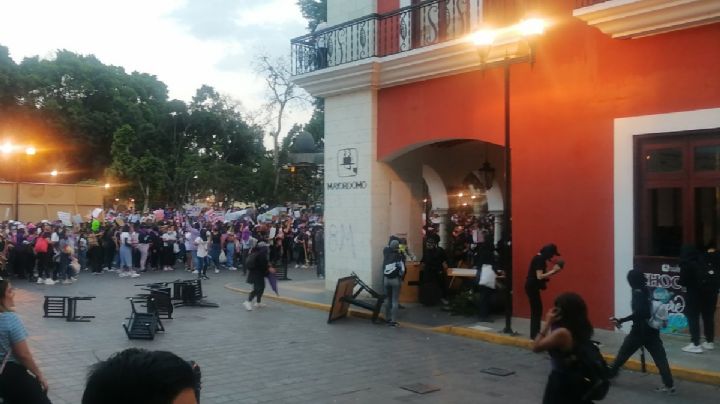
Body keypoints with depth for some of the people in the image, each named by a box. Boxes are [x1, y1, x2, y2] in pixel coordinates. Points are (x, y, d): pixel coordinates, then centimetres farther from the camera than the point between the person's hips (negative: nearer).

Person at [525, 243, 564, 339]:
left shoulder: (539, 258, 12)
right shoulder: (540, 259, -18)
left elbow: (541, 274, 12)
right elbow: (539, 276, -24)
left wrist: (553, 270, 6)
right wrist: (553, 271, -19)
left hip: (532, 286, 10)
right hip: (532, 287, -10)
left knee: (536, 310, 14)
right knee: (537, 310, -5)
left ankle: (535, 334, 20)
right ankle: (534, 335, 0)